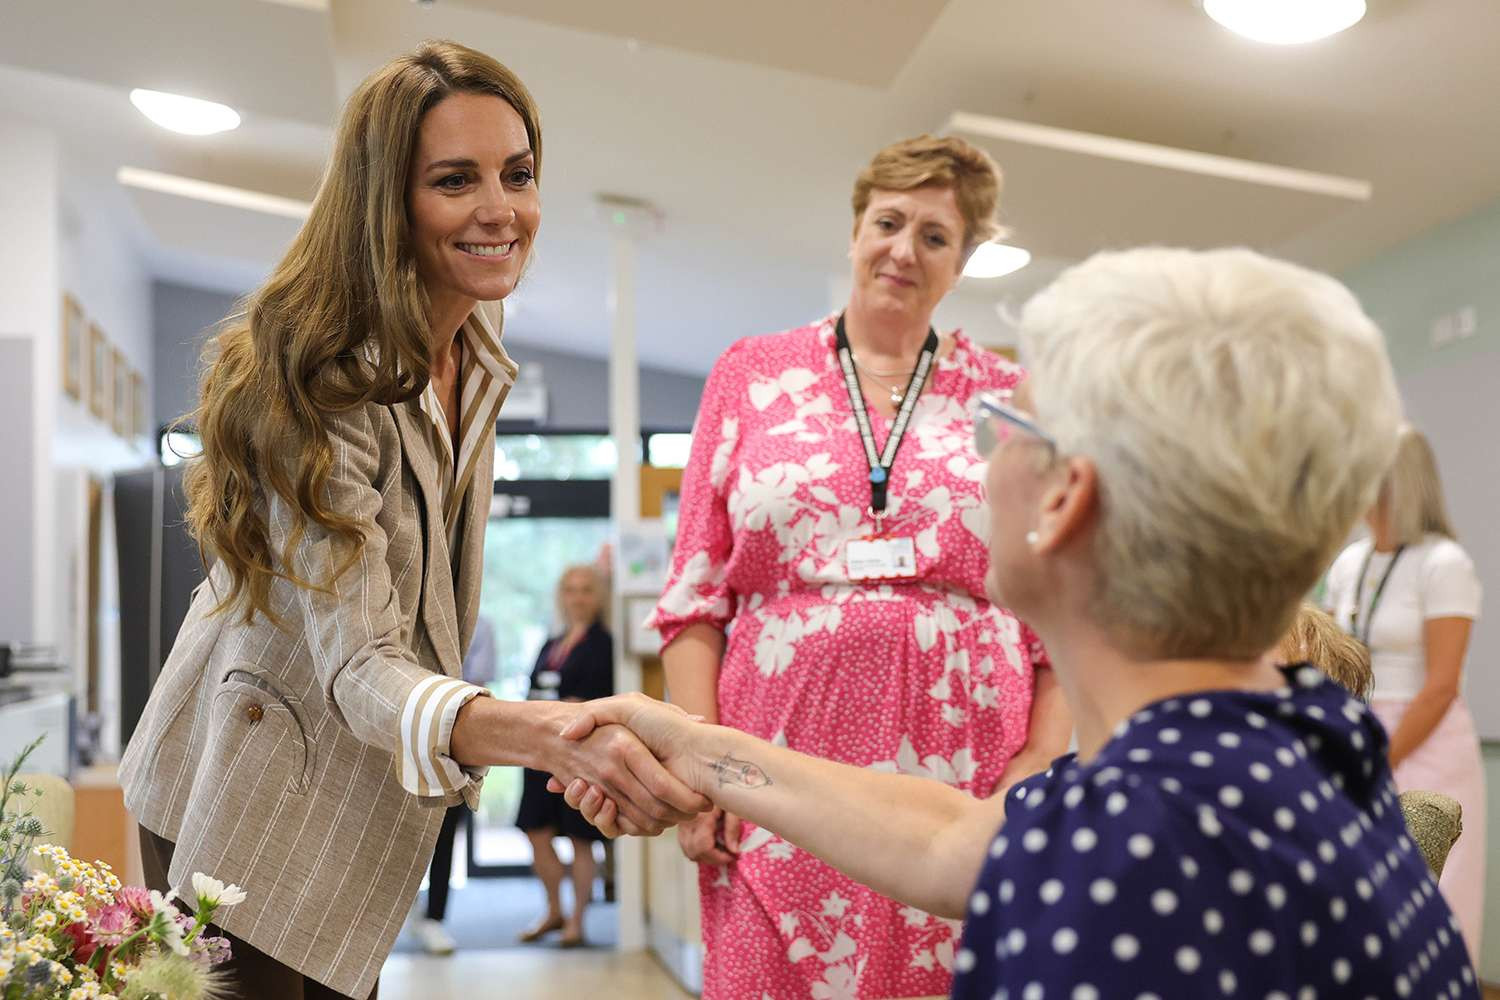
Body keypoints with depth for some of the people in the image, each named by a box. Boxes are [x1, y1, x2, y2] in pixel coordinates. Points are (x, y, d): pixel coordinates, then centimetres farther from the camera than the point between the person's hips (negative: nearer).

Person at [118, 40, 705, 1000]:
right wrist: (549, 733, -52)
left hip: (367, 803, 7)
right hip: (254, 820, -7)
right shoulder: (318, 387, -28)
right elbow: (360, 668, -35)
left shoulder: (480, 336, -3)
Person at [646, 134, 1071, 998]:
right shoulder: (752, 375, 10)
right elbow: (696, 593, 8)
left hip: (964, 784, 0)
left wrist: (1045, 759, -5)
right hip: (784, 772, 0)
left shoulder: (1008, 398, 9)